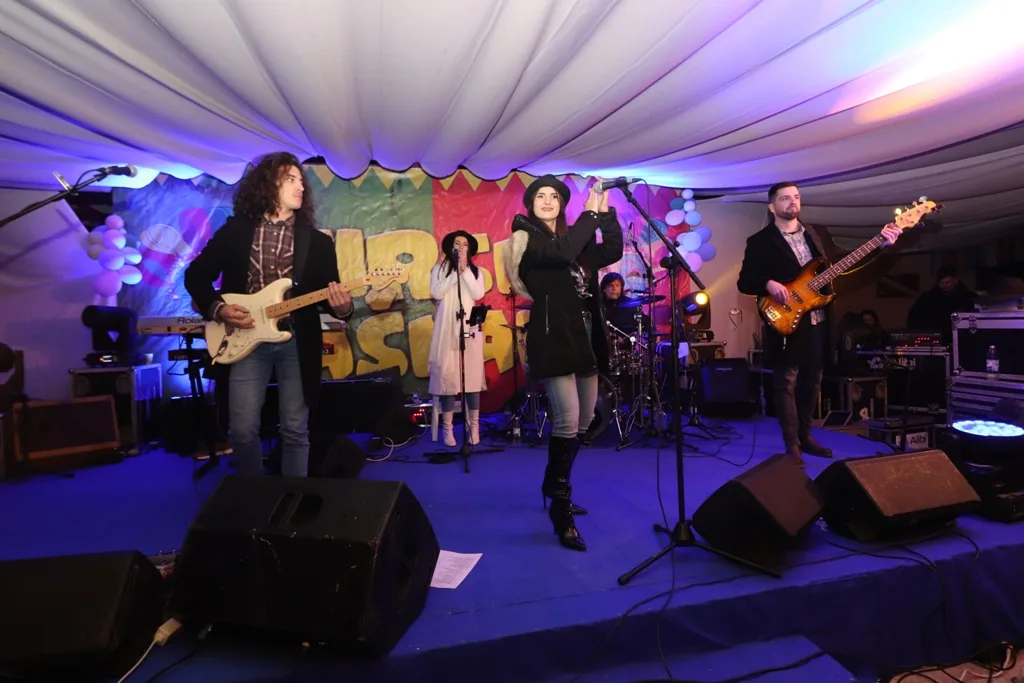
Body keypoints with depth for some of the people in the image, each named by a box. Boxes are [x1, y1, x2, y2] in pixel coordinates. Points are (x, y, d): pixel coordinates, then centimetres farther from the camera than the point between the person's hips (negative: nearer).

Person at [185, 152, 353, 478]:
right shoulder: (234, 230, 4)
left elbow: (331, 295, 3)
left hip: (297, 343, 0)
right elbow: (195, 275, 9)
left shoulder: (317, 241, 5)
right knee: (242, 430, 1)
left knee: (295, 430, 4)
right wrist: (217, 308, -7)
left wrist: (341, 307, -20)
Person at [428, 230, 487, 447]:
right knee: (447, 376, -4)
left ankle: (474, 427, 5)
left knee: (472, 376, -3)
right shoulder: (440, 269, 10)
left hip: (470, 328, 1)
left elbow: (478, 294, -4)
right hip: (447, 328, -1)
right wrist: (456, 272, -7)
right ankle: (447, 428, 3)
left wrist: (465, 269, -7)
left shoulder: (476, 271, 13)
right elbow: (436, 293, -6)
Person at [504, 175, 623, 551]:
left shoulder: (573, 237, 16)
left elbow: (613, 251, 8)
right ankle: (561, 513, -4)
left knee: (582, 423, 13)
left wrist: (605, 210, 3)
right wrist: (590, 214, -9)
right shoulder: (526, 237, -2)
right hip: (553, 340, -7)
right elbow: (562, 253, -20)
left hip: (585, 339, 8)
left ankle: (554, 487, 32)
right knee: (567, 424, -15)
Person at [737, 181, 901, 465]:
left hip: (817, 321, 6)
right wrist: (768, 284, -27)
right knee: (787, 384, -3)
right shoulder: (760, 241, -5)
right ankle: (792, 445, 6)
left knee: (811, 382, 14)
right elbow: (744, 282, -8)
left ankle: (805, 436, 27)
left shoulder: (813, 232, 14)